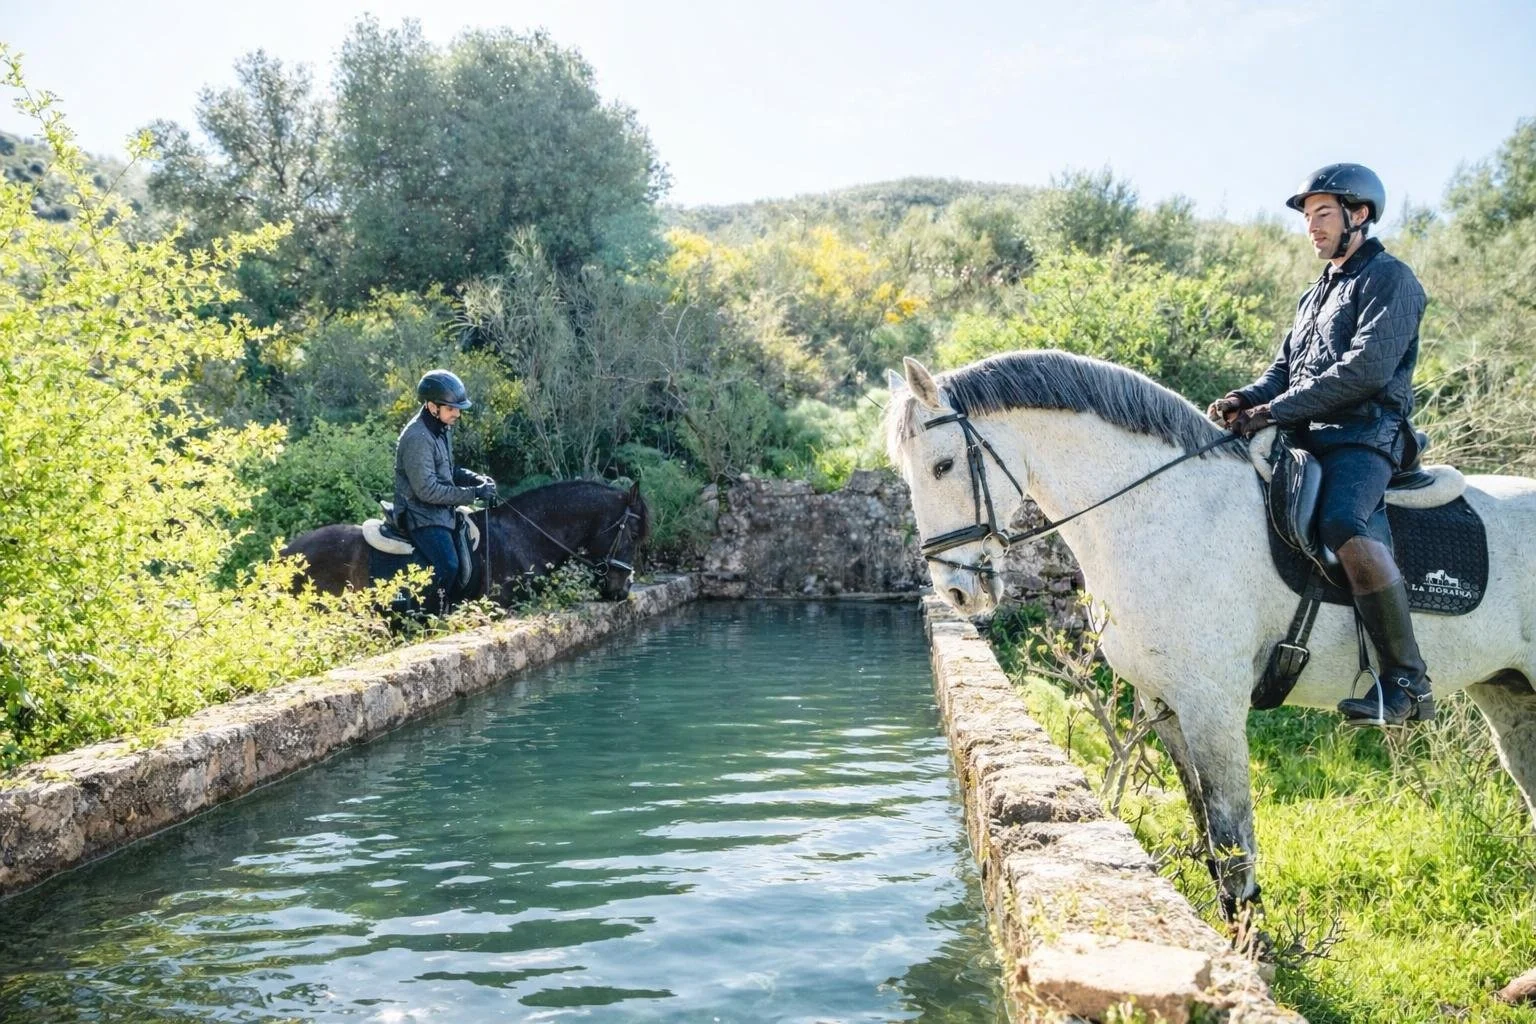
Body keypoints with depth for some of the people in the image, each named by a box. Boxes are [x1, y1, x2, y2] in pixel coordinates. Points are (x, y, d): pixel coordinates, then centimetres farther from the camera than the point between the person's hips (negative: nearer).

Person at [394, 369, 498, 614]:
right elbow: (427, 490, -25)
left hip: (442, 511, 10)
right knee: (447, 567, -23)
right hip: (421, 515, -10)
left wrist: (477, 479, 1)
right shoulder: (417, 438, -22)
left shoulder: (442, 429, 7)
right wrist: (473, 493, -22)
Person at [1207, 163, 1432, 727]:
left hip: (1364, 435, -9)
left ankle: (1407, 682, -27)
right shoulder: (1316, 294, 26)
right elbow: (1283, 369, 21)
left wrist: (1276, 410, -18)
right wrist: (1246, 400, -2)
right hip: (1306, 439, 9)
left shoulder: (1389, 278, 0)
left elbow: (1366, 367, -15)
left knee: (1345, 526, -35)